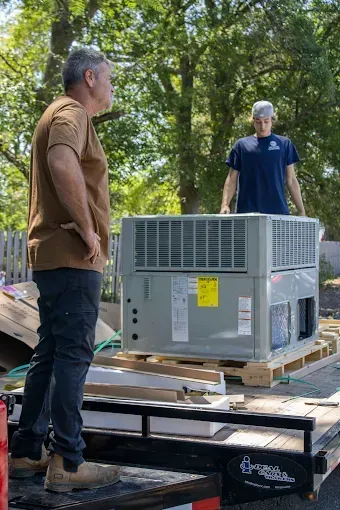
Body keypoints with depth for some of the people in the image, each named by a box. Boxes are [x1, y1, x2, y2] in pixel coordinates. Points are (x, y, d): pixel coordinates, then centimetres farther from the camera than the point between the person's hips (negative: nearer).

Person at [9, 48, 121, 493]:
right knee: (73, 356, -8)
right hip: (72, 256, -10)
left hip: (52, 255, 10)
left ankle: (26, 453, 19)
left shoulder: (59, 115, 23)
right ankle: (67, 463, -4)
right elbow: (63, 165, -31)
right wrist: (88, 229, -23)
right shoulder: (71, 114, -9)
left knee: (49, 354, 13)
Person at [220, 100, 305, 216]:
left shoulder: (284, 144, 11)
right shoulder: (241, 145, 10)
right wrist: (225, 205, -6)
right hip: (247, 211, 0)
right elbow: (232, 179, 9)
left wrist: (301, 210, 5)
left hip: (278, 211, 0)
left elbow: (291, 180, 11)